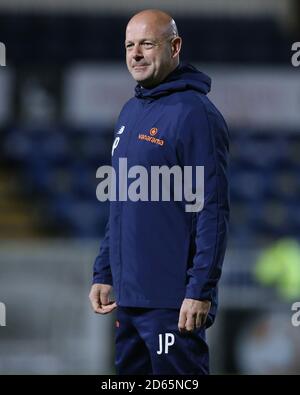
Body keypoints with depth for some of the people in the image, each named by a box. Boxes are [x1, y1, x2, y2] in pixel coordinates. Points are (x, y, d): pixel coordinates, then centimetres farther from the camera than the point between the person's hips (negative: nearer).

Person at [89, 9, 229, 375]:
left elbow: (212, 210, -16)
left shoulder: (194, 113, -12)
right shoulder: (130, 112, 15)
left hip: (172, 302, -8)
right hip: (127, 294, 9)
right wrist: (103, 273, 16)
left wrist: (201, 290, -20)